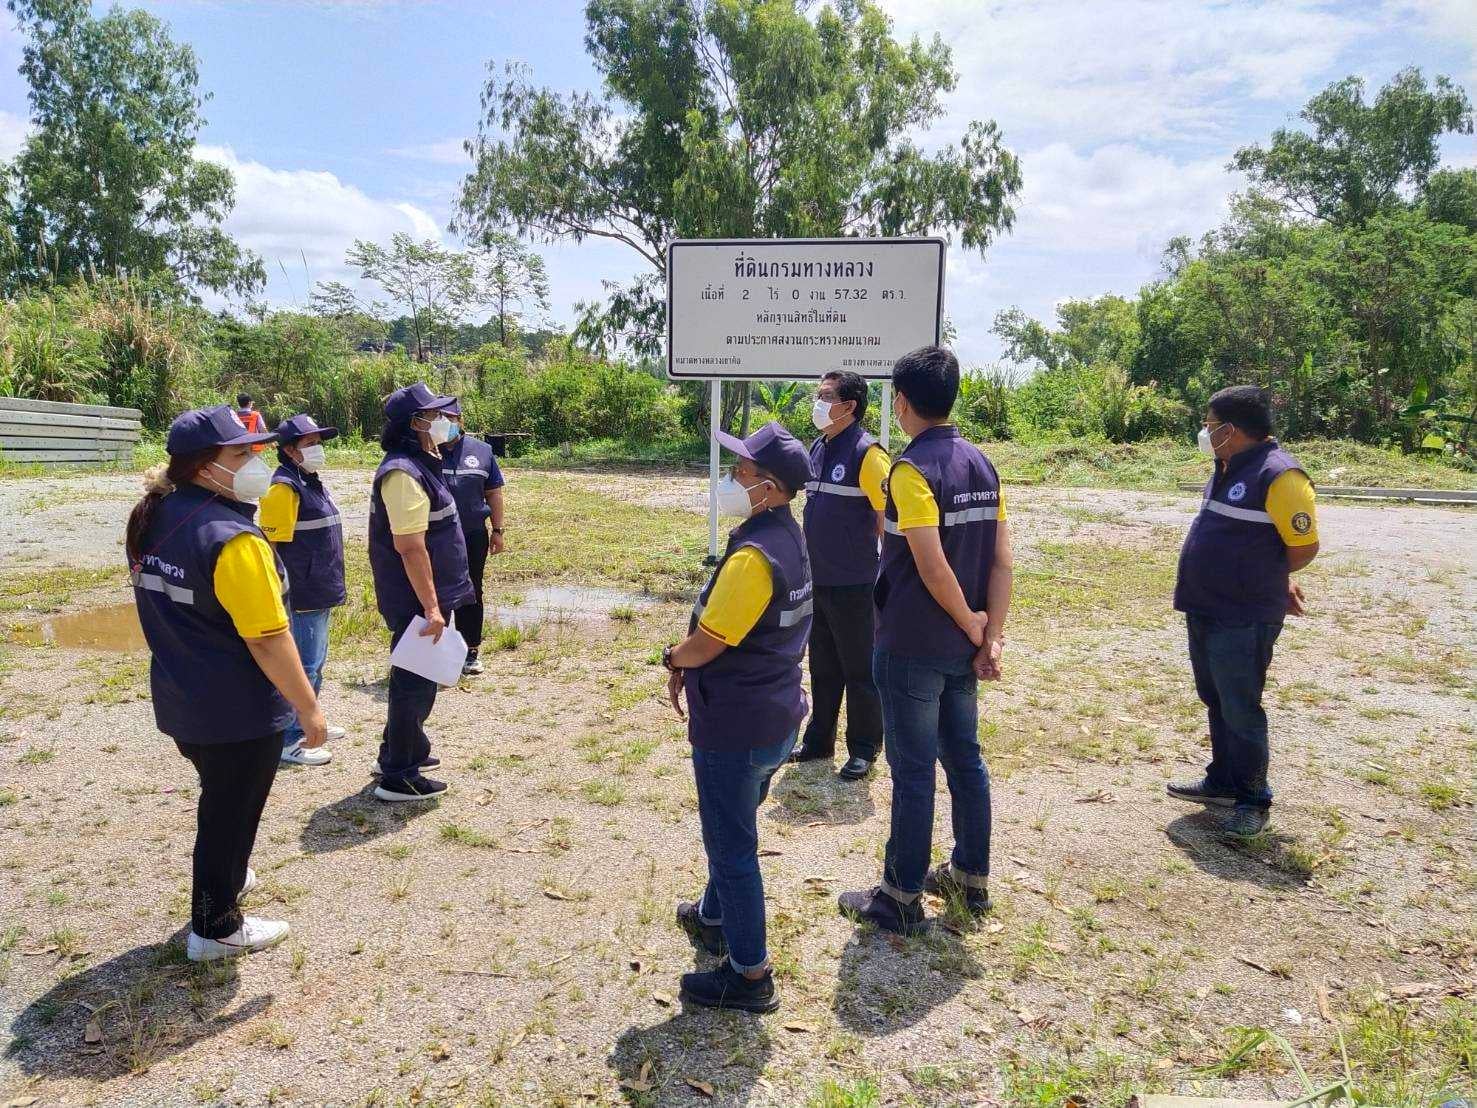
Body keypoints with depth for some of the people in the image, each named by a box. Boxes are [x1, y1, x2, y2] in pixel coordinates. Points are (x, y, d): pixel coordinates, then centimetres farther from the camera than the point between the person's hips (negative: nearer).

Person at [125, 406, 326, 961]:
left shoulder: (152, 521, 1)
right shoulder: (231, 537, -26)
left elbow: (165, 611, 13)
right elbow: (268, 640, -25)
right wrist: (308, 707, -16)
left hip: (179, 701, 8)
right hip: (239, 712, -8)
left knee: (218, 796, 29)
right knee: (232, 814, 10)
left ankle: (224, 877, 50)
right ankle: (216, 928, 26)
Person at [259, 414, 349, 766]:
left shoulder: (311, 482, 13)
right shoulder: (284, 488, -16)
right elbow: (271, 546, -20)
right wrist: (284, 592, -20)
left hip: (320, 594, 10)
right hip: (302, 597, -10)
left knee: (315, 662, 19)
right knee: (303, 666, -4)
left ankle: (306, 724, 33)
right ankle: (289, 740, 5)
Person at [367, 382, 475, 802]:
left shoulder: (419, 465, 12)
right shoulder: (404, 473, -21)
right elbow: (410, 547, -26)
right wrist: (431, 607, -25)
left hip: (424, 597, 10)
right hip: (417, 601, -10)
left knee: (415, 679, 22)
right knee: (415, 683, 0)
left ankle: (403, 751, 37)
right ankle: (399, 778, 11)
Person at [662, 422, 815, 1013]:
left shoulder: (753, 557, -27)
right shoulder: (789, 538, 3)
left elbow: (704, 643, -22)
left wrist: (673, 658, -1)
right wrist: (691, 665, 6)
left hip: (736, 727, -9)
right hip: (775, 717, 10)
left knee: (732, 847, 6)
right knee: (732, 833, 27)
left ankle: (749, 974, 20)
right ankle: (715, 917, 48)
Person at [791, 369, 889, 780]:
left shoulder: (866, 453, -15)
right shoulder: (817, 448, 9)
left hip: (852, 585, -8)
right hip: (816, 580, 8)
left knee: (859, 670, 6)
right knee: (822, 667, 18)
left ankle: (863, 749, 19)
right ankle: (819, 740, 31)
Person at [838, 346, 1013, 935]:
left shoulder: (911, 468, -17)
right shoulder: (981, 464, 6)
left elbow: (933, 567, -24)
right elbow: (1002, 562, 3)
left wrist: (970, 624, -10)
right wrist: (991, 636, 1)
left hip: (912, 647, -7)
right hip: (962, 647, 8)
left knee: (912, 771, 3)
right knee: (964, 758, 18)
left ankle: (902, 897, 16)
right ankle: (972, 877, 32)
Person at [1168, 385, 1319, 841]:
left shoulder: (1278, 475, -18)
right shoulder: (1228, 469, 10)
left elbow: (1304, 547, -15)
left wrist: (1262, 581, 0)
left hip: (1243, 620, -9)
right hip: (1205, 612, 9)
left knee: (1240, 710, 1)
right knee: (1216, 703, 19)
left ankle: (1253, 802, 17)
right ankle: (1222, 781, 35)